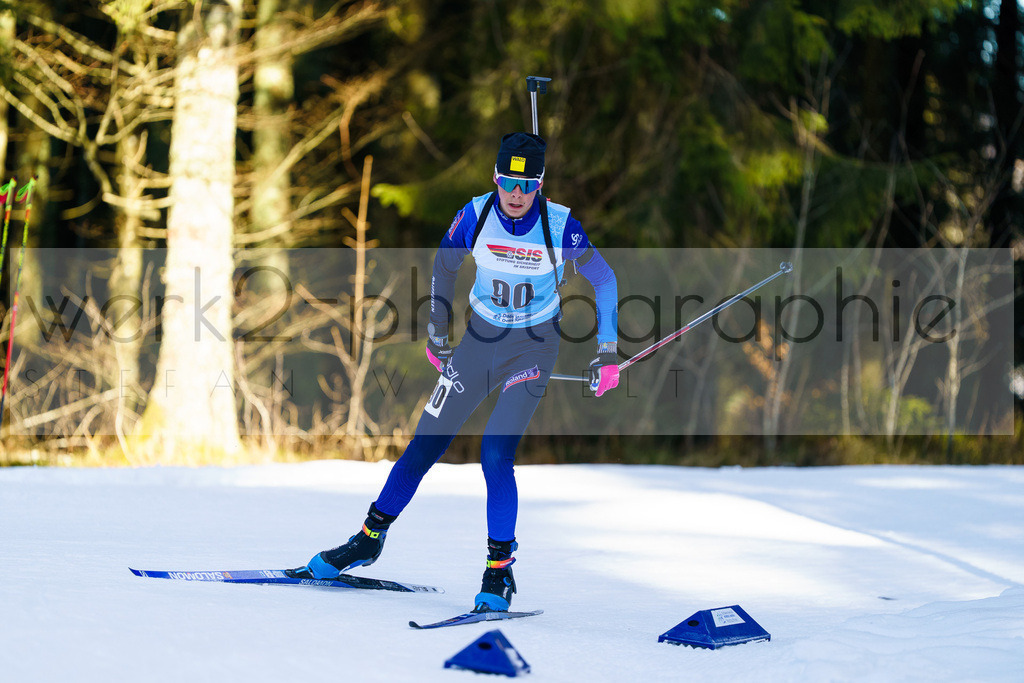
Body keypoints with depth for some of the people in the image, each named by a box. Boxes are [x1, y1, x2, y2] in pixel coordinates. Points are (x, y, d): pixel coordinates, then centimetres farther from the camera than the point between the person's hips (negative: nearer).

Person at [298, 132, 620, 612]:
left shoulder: (561, 227, -19)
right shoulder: (475, 216, -13)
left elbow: (603, 280, -6)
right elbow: (444, 267, 6)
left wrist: (608, 352, -8)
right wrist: (437, 333, 12)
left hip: (533, 347, -3)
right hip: (479, 338, 3)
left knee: (496, 454, -18)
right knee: (426, 443, 4)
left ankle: (499, 571, -6)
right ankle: (370, 538, 21)